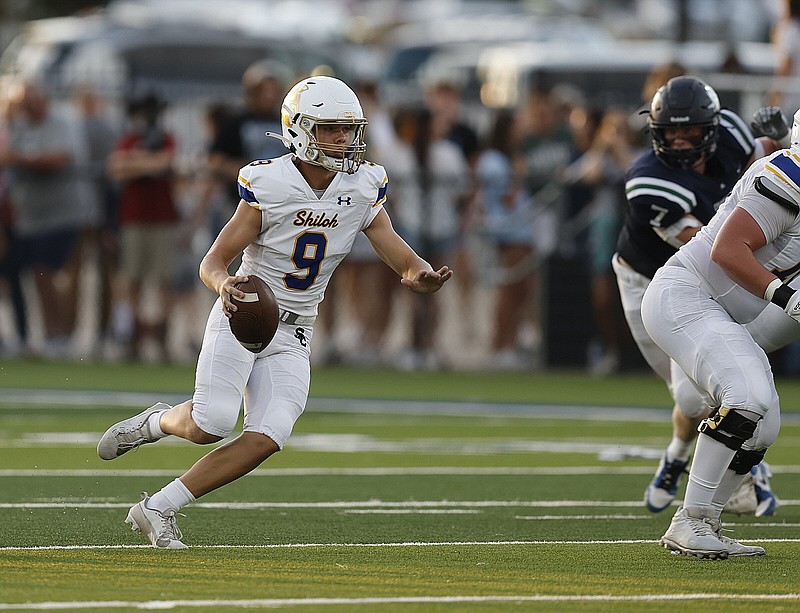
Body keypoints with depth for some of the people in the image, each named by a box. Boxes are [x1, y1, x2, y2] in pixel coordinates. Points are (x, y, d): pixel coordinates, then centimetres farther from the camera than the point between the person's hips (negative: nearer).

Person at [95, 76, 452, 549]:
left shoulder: (363, 188, -1)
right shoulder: (269, 186, -13)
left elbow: (404, 260, -1)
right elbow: (213, 262, -10)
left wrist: (423, 277, -26)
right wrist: (224, 284, -35)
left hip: (293, 336, 4)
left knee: (265, 440, -14)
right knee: (211, 424, -22)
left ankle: (158, 509, -2)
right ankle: (156, 422, 15)